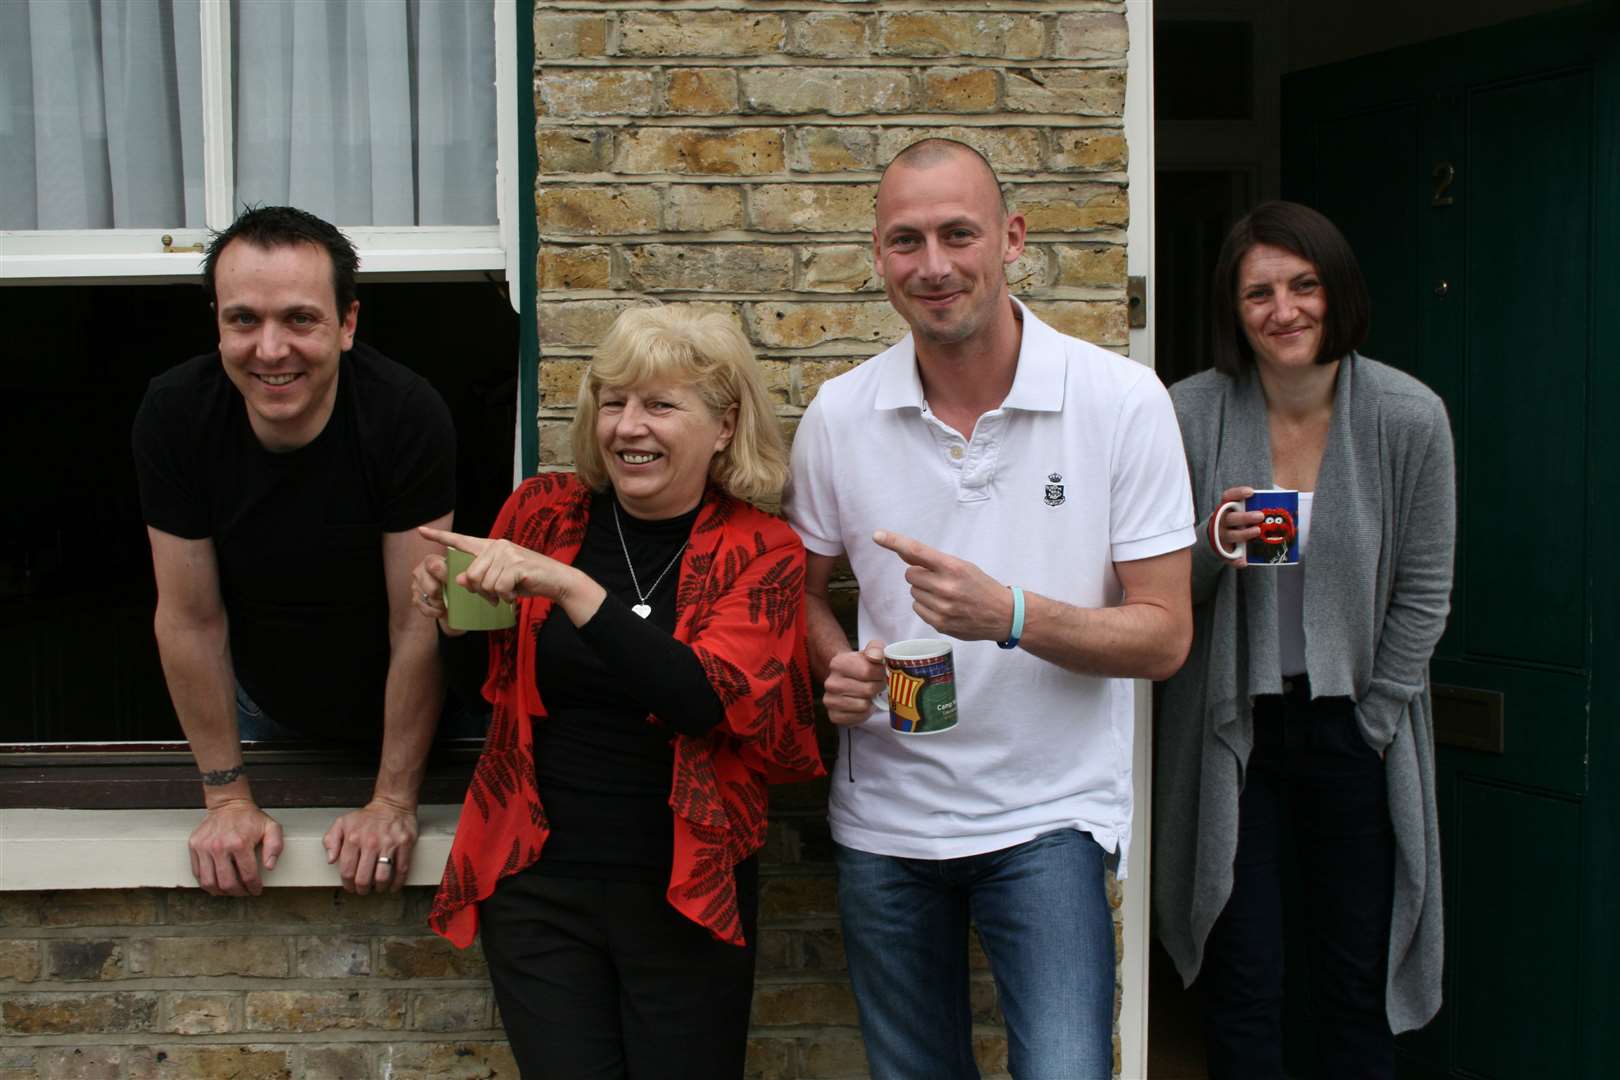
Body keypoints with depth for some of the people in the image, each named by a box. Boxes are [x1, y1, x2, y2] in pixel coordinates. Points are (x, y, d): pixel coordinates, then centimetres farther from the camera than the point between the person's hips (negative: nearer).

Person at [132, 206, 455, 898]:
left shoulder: (408, 415, -31)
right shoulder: (173, 414, -23)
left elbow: (419, 625, -25)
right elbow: (191, 618, -16)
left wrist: (394, 801, -21)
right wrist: (227, 795, -12)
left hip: (396, 711, -2)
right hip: (262, 711, 2)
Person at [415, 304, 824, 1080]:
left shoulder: (760, 551, -6)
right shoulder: (542, 512, -1)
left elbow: (706, 698, -22)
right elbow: (485, 679, 13)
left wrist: (569, 586, -28)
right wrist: (453, 616, -9)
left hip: (685, 891, -1)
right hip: (537, 880, 2)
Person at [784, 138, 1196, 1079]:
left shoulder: (1121, 401, -11)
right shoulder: (839, 416, -3)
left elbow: (1164, 638, -11)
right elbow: (806, 585, 11)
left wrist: (1009, 614, -27)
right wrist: (835, 665, -11)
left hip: (1049, 815, -3)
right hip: (883, 818, 3)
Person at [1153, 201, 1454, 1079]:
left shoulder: (1409, 418, -6)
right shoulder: (1191, 414, -7)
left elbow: (1423, 593, 1)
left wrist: (1372, 723, -1)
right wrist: (1212, 546, -22)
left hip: (1354, 721, 1)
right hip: (1232, 726, 0)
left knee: (1357, 982, 9)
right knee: (1241, 982, 5)